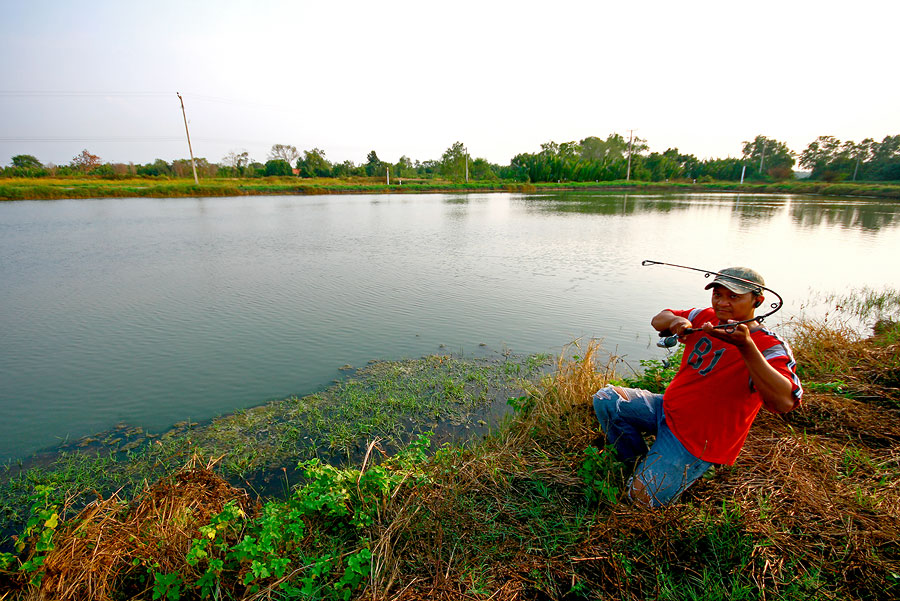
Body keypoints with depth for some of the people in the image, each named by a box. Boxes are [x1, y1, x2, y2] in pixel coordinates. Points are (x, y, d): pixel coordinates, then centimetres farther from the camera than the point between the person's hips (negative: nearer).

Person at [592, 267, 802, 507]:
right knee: (606, 399, -6)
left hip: (696, 441, -6)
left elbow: (784, 402, -37)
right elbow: (657, 319, 8)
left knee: (643, 496, -13)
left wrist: (746, 346, -48)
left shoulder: (770, 348, -20)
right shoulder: (705, 318, -1)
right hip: (667, 408, 7)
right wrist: (674, 319, -17)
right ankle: (639, 462, 11)